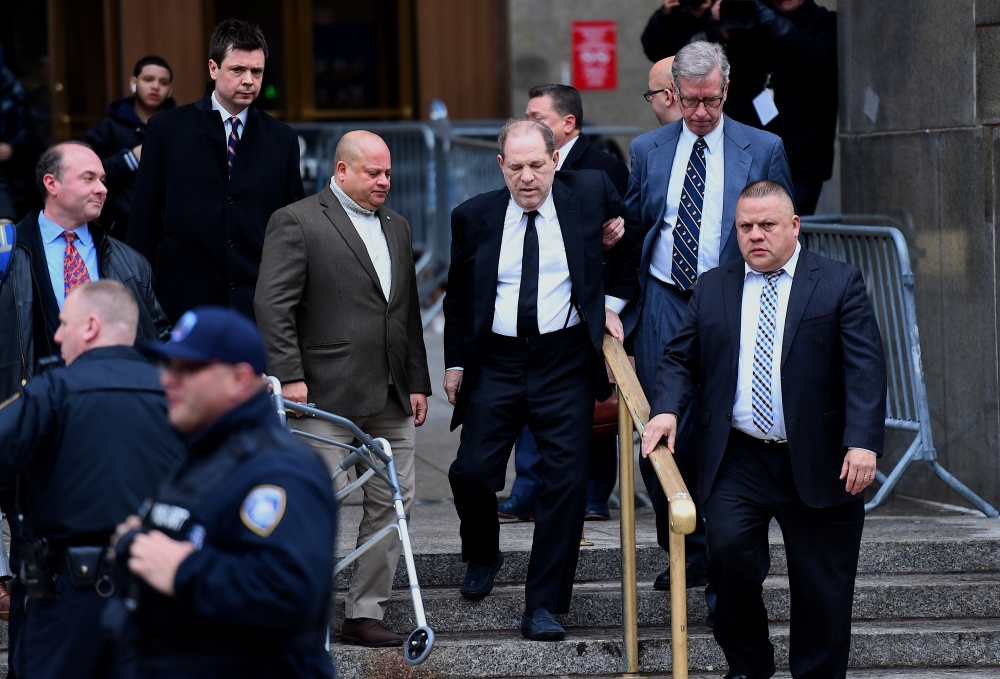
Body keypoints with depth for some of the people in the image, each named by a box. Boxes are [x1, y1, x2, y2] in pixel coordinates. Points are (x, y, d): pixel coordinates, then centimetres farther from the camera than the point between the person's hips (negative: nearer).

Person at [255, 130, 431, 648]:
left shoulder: (397, 227, 19)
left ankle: (364, 614, 13)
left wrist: (417, 382, 16)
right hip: (328, 394, -7)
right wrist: (289, 376, -17)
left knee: (393, 503, 5)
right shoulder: (297, 222, -5)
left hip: (391, 397, 7)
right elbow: (273, 304, -11)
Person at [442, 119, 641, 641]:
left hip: (565, 363, -1)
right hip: (495, 363, 1)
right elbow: (458, 296, 13)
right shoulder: (474, 217, 3)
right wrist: (454, 363, 10)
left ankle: (543, 605, 3)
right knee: (472, 471, -6)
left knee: (566, 480, -5)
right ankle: (482, 556, 27)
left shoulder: (591, 193, 1)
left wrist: (613, 300, 12)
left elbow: (632, 239, 20)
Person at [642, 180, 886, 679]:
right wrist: (667, 409, -8)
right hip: (738, 462, 1)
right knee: (728, 546, -19)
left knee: (821, 588, 2)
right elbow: (680, 358, 13)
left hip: (816, 465, -1)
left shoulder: (840, 284, 2)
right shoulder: (711, 288, 12)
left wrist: (863, 442, -18)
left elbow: (865, 369, -6)